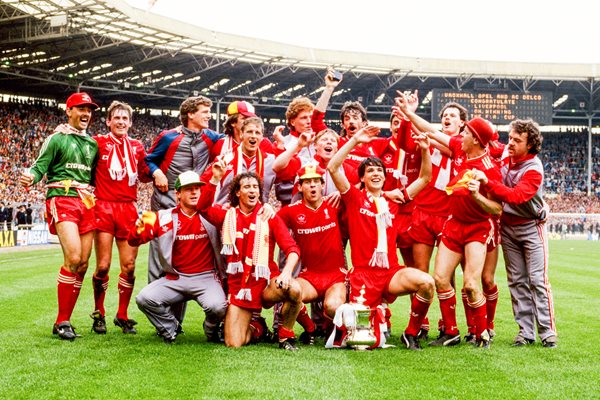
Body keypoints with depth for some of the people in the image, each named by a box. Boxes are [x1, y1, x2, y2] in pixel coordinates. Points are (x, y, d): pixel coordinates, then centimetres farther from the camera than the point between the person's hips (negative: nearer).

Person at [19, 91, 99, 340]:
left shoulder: (93, 144, 20)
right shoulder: (57, 138, 3)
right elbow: (40, 166, -5)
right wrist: (31, 178, -25)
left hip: (86, 203, 6)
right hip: (62, 199, -6)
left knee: (83, 263, 1)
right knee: (73, 257, -20)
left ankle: (64, 320, 9)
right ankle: (61, 322, -11)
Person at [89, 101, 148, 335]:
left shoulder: (137, 147, 13)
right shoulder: (98, 142, 1)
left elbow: (144, 174, 21)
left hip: (129, 210, 3)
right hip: (104, 208, -3)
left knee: (129, 266, 1)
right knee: (103, 265, -5)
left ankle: (122, 316, 15)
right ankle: (98, 314, 14)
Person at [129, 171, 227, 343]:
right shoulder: (164, 217, 1)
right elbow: (134, 241, -1)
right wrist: (138, 229, -27)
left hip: (205, 278, -2)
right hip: (174, 279, 2)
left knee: (218, 306, -30)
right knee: (144, 298, -20)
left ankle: (211, 331, 9)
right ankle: (170, 328, 10)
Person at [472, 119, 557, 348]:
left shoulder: (534, 169, -22)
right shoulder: (503, 155, -3)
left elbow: (516, 196, -36)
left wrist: (487, 182, -43)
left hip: (531, 227, -6)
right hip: (507, 227, 6)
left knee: (538, 281, -8)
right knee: (517, 281, 6)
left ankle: (548, 332, -4)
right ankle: (526, 331, 10)